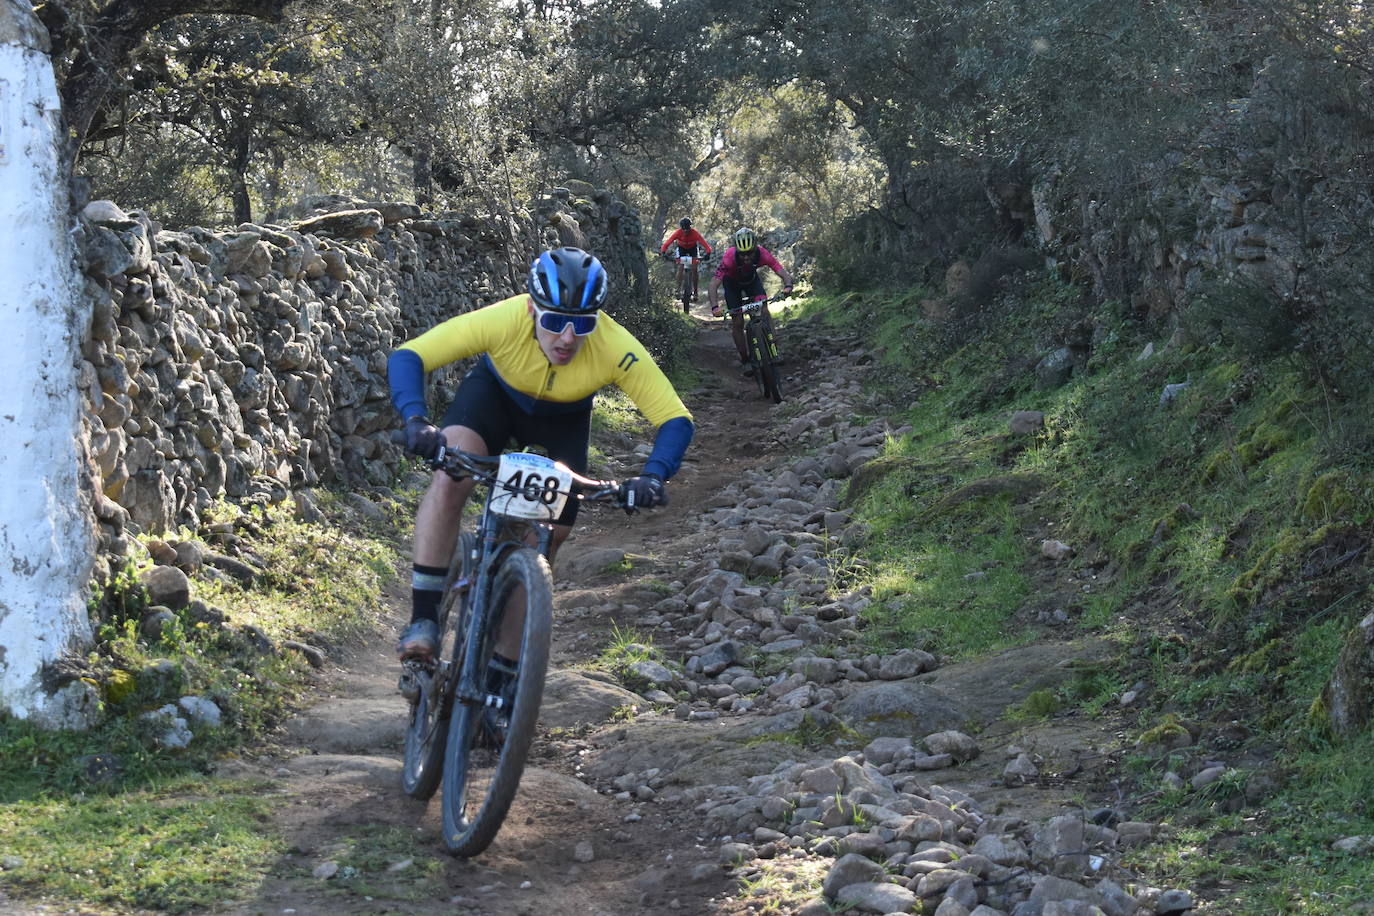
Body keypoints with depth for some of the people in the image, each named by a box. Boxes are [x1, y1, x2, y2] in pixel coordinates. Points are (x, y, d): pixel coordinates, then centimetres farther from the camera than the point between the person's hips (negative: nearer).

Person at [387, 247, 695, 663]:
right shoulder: (503, 321, -39)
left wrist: (654, 476, -50)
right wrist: (416, 420, -53)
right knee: (450, 476, -30)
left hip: (563, 419, 2)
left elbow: (676, 420, -32)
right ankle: (423, 618, -24)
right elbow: (406, 358, -35)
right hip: (495, 392, -1)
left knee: (551, 534, -5)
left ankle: (501, 665, 11)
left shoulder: (616, 349, -37)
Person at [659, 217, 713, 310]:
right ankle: (678, 289, -2)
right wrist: (663, 252, -55)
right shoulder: (678, 232, -32)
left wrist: (708, 253, -59)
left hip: (693, 248, -1)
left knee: (694, 268, -13)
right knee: (680, 267, -16)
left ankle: (695, 292, -1)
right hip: (681, 248, 1)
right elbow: (667, 242, -38)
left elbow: (705, 244, -41)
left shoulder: (695, 233, -34)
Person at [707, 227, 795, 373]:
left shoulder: (762, 254, -35)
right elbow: (713, 286, -41)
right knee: (738, 322, -8)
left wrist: (788, 286, -59)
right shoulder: (729, 257, -40)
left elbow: (784, 274, -36)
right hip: (732, 282, -1)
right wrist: (715, 307, -56)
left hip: (751, 279, 1)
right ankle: (745, 360, 8)